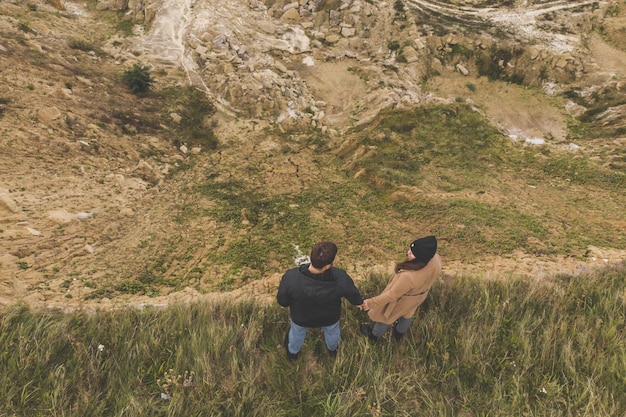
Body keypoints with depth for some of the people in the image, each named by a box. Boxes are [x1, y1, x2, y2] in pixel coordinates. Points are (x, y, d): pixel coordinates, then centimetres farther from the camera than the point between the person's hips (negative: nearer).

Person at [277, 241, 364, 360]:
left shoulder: (291, 277, -41)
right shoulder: (340, 278, -40)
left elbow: (282, 301, -20)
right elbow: (353, 294, -17)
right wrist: (359, 302, 8)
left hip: (301, 317, 0)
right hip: (330, 317, 1)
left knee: (297, 332, 35)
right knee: (332, 331, 37)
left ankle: (293, 352, 67)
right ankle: (332, 349, 69)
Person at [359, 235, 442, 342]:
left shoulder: (409, 276, -47)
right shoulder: (436, 259, -28)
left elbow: (391, 295, -33)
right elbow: (433, 277, -4)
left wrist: (370, 303, -22)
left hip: (401, 299, -5)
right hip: (419, 295, 6)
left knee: (385, 315, 24)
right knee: (407, 313, 34)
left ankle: (374, 335, 53)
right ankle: (399, 333, 64)